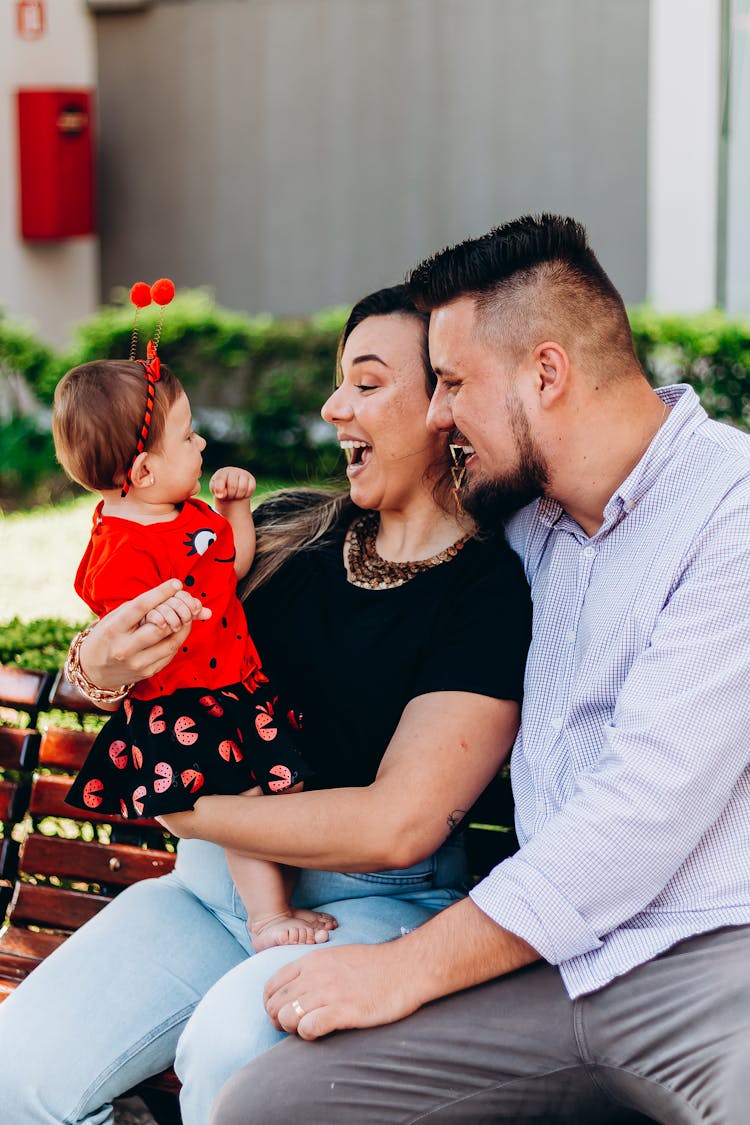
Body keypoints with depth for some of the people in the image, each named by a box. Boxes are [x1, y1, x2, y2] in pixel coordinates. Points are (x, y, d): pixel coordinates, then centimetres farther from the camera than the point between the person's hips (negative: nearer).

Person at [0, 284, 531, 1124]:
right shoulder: (290, 533, 7)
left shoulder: (492, 593, -9)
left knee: (229, 1047, -34)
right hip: (212, 877, 5)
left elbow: (397, 825, -17)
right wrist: (100, 662, -14)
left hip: (372, 900, -4)